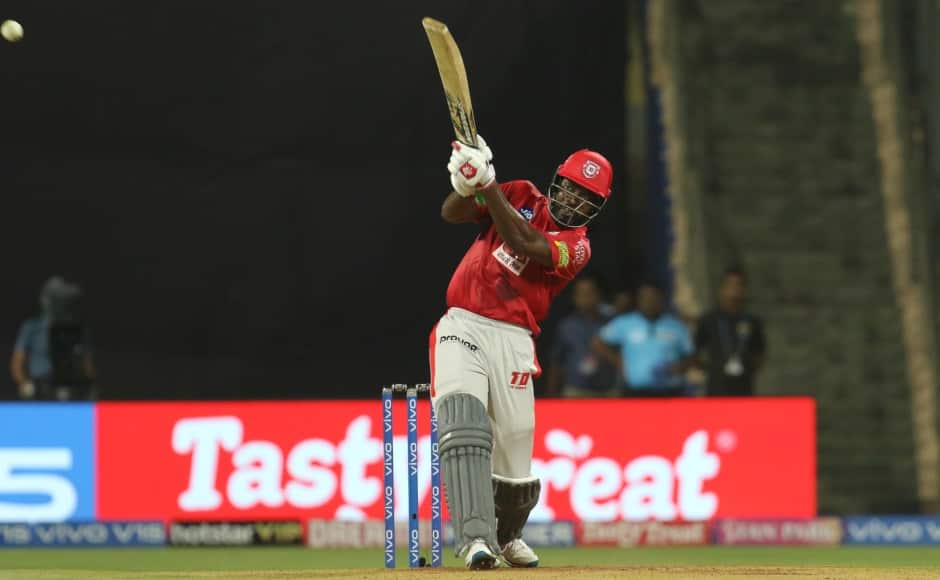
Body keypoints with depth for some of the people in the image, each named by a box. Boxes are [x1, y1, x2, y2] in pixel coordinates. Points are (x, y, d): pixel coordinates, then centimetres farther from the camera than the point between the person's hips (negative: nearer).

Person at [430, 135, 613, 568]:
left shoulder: (576, 245, 1)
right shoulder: (521, 196, 10)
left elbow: (526, 244, -19)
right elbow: (452, 213, 0)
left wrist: (487, 183, -25)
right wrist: (465, 184, -23)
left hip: (511, 340, 0)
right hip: (462, 326, 0)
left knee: (514, 459, 3)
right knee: (463, 426, -23)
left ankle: (506, 536, 34)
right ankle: (475, 538, -33)